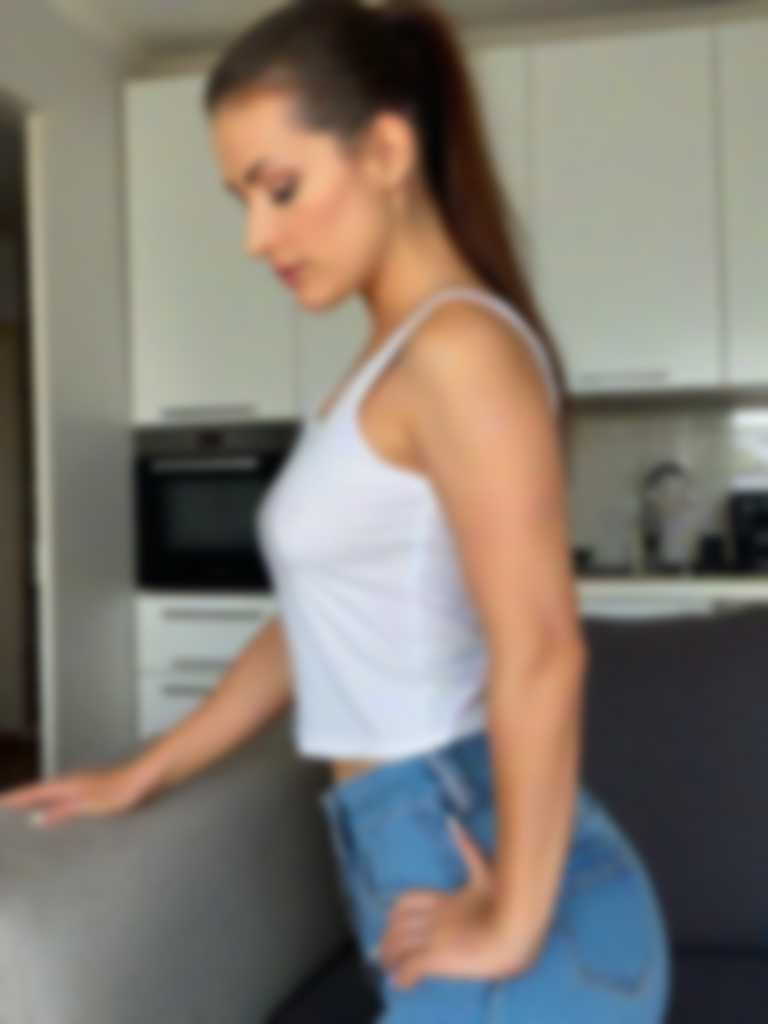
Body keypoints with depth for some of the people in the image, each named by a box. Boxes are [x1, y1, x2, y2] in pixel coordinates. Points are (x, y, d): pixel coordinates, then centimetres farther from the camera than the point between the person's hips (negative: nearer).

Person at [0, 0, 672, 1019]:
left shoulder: (460, 343, -15)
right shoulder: (390, 363, 13)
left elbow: (541, 652, -22)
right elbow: (315, 625, 18)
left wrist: (517, 924, -16)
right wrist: (144, 773, 21)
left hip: (497, 906, -8)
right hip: (422, 861, 8)